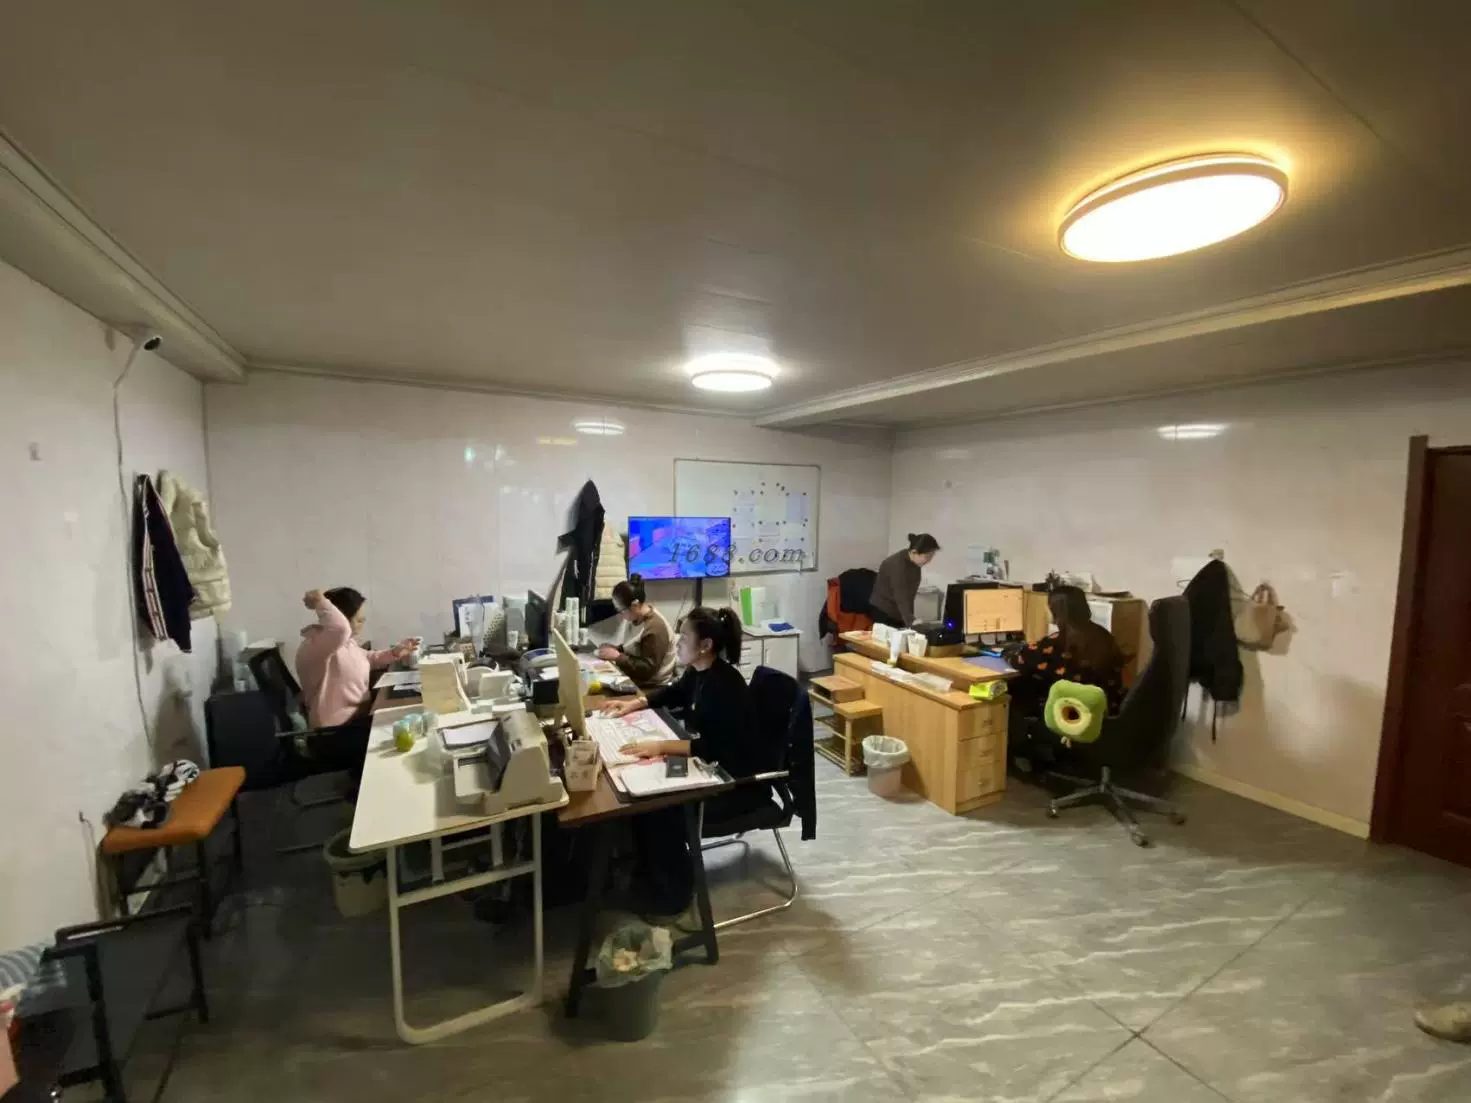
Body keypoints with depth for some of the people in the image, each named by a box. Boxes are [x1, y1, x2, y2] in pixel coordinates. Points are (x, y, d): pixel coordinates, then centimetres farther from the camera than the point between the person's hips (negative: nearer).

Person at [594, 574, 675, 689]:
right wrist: (616, 649, 0)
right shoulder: (641, 617, 2)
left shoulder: (655, 629, -26)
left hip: (651, 686, -8)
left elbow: (647, 669, -24)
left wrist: (617, 657, -21)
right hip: (640, 678, 8)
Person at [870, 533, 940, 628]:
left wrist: (911, 619, 10)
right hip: (882, 611, -8)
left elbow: (908, 595, 9)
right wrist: (911, 623, -41)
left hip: (898, 613, 8)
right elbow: (901, 598, -33)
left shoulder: (914, 563, -2)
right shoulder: (897, 565, -27)